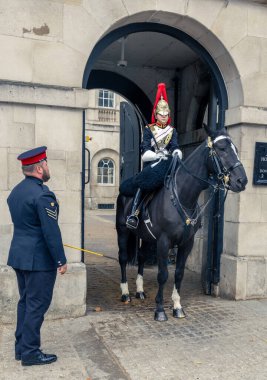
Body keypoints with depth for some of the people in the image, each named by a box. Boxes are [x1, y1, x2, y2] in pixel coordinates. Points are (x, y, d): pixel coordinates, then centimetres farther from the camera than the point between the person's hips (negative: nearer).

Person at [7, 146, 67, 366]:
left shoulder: (16, 191, 9)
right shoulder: (42, 194, -20)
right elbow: (51, 231, -21)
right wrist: (61, 260, -14)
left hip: (19, 256, 9)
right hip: (39, 259, -9)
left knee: (25, 302, 18)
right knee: (37, 305, 2)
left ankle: (21, 347, 28)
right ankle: (30, 353, 12)